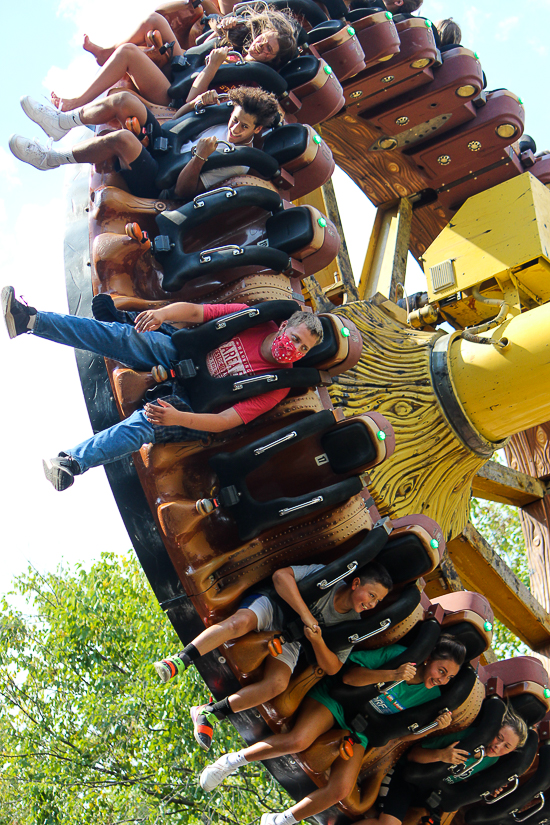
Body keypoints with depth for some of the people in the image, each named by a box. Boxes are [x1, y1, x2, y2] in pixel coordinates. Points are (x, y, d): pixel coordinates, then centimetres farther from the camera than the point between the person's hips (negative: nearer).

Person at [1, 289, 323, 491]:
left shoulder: (278, 384, -17)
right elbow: (193, 312, -7)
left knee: (143, 424, -33)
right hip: (179, 355, 4)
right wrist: (164, 312, -30)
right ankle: (29, 319, -24)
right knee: (123, 336, -19)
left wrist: (178, 417, -38)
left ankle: (72, 463, -48)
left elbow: (227, 421, -24)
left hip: (193, 405, -4)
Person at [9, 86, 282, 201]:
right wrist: (196, 103, -2)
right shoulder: (224, 118, 7)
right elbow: (178, 119, 19)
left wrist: (200, 156, -35)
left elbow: (183, 190, -20)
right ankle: (61, 122, 0)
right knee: (125, 99, -12)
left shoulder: (240, 162, -17)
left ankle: (48, 158, -18)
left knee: (122, 138, -35)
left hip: (155, 183, -8)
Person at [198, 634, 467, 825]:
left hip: (357, 731, 5)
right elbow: (347, 675, -19)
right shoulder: (399, 655, -16)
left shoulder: (431, 695, 0)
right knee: (298, 741, -34)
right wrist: (391, 675, -31)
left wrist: (434, 726, -9)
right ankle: (233, 760, -15)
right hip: (336, 700, -5)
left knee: (341, 790, -18)